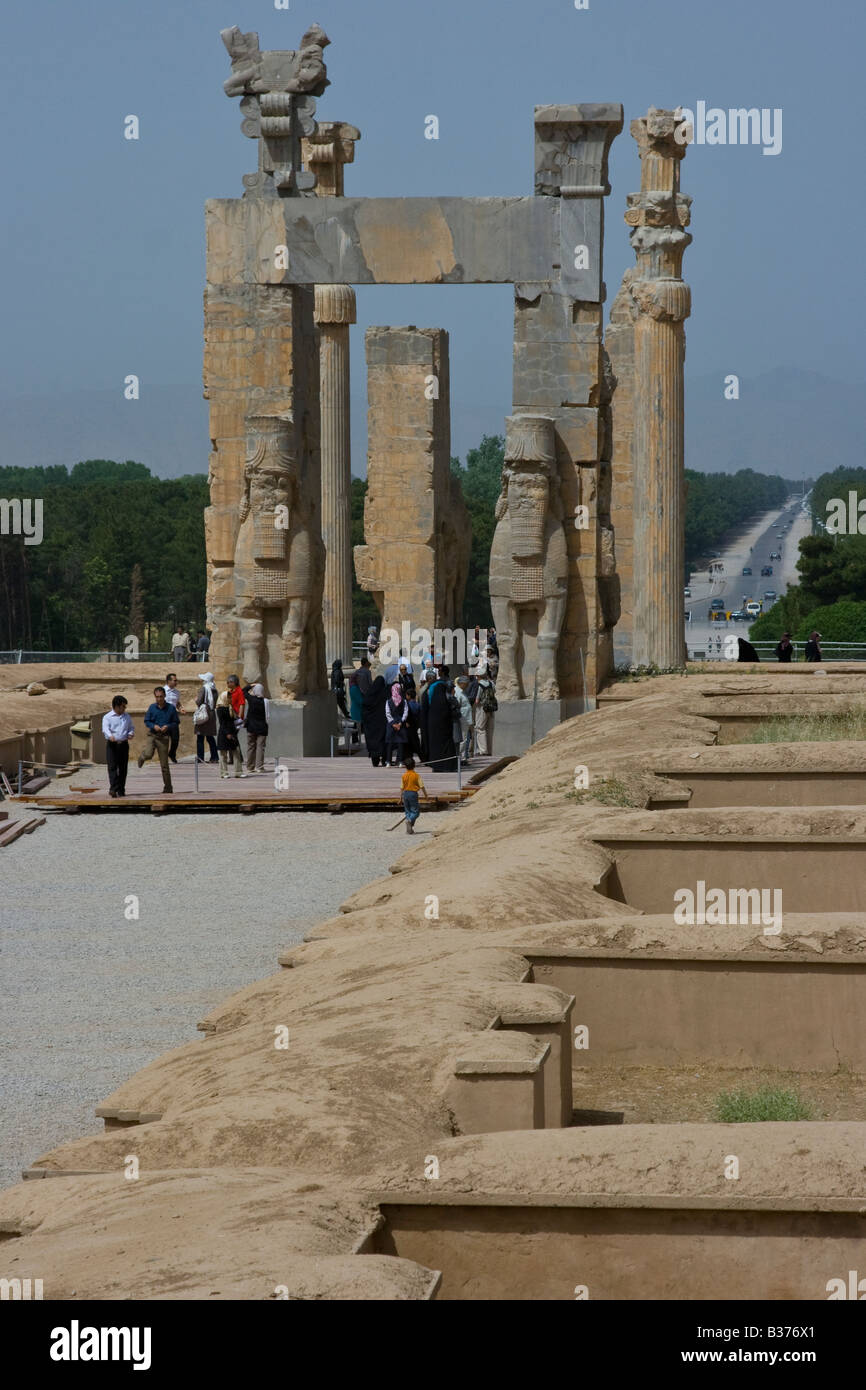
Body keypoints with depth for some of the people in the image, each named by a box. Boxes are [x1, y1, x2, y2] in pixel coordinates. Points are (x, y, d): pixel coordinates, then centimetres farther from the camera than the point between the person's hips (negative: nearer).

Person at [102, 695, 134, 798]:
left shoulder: (126, 717, 14)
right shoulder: (107, 717, -2)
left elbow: (131, 727, 23)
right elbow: (105, 729, -16)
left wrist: (130, 733, -1)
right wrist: (110, 736, -37)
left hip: (123, 744, 4)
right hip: (112, 745, -4)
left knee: (123, 768, 5)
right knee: (112, 767, -12)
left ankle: (121, 790, 11)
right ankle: (113, 788, -18)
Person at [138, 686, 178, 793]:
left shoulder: (171, 708, 0)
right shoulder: (152, 708, 3)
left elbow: (175, 722, 5)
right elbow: (146, 721, 8)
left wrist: (168, 726, -14)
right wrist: (154, 726, -12)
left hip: (163, 737, -1)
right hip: (152, 735, 1)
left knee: (164, 764, 0)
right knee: (148, 754, -24)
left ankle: (168, 787, 8)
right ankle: (142, 757, 15)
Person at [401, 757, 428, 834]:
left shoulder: (404, 776, 1)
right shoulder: (416, 775, -8)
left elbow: (401, 788, 3)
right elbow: (422, 786, -7)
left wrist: (401, 797, 11)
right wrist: (426, 794, 4)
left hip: (405, 794, 4)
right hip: (413, 793, -4)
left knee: (408, 811, 12)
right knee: (415, 811, 3)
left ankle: (409, 829, 10)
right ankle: (410, 820, -27)